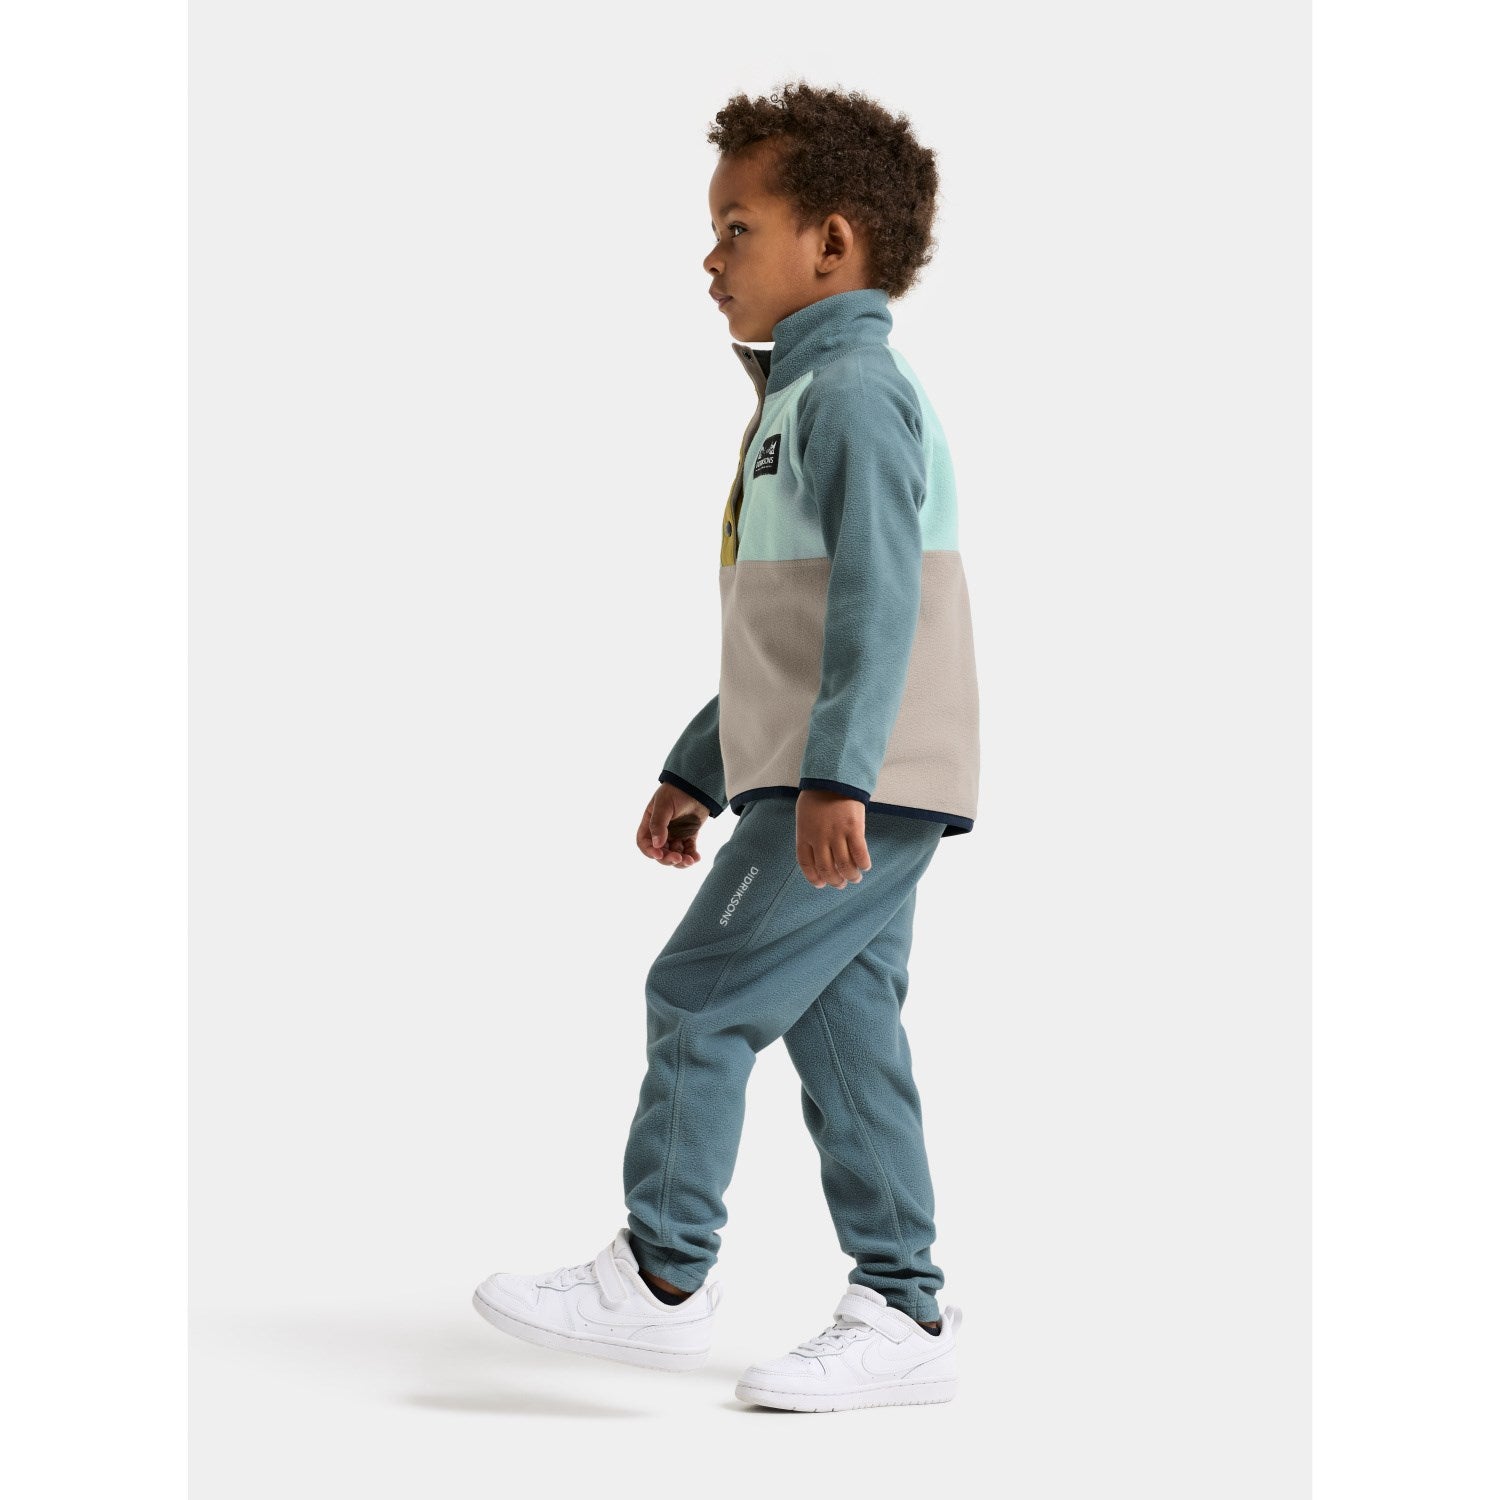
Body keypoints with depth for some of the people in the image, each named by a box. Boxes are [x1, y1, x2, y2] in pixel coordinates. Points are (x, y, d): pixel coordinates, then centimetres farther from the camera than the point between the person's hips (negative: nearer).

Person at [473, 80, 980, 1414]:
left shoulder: (855, 390, -11)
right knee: (842, 1034, 8)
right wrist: (695, 772, 27)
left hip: (865, 789, -10)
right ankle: (902, 1317, 11)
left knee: (702, 996, -8)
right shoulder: (808, 398, 22)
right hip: (838, 789, 10)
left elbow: (879, 603, -22)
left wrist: (834, 778, -29)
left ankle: (659, 1280, -1)